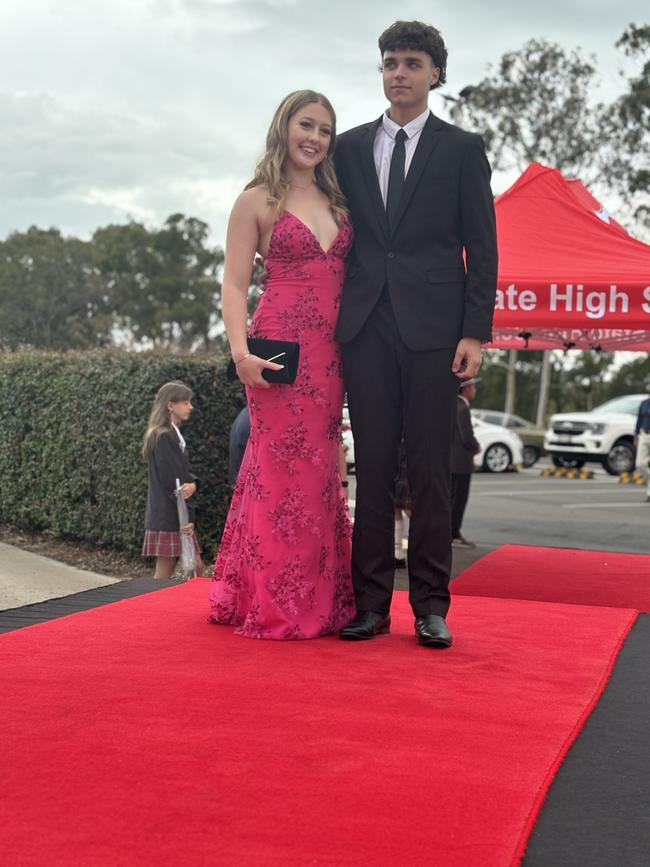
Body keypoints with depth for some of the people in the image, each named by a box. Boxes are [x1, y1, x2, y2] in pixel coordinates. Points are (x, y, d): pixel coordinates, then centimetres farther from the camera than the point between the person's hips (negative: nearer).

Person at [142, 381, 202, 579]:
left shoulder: (175, 434, 15)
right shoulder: (163, 437, -14)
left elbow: (185, 471, 11)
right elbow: (171, 481, -18)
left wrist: (192, 484, -13)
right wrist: (187, 516, -18)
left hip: (179, 514, 9)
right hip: (168, 516, -9)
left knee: (196, 568, 9)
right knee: (164, 575, -3)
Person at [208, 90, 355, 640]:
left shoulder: (337, 203, 17)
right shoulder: (258, 201, 2)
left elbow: (351, 279, 16)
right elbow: (234, 284, -4)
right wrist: (241, 351, -18)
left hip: (330, 355, 5)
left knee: (320, 471, 9)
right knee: (285, 469, -6)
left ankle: (320, 600, 18)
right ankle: (278, 606, 3)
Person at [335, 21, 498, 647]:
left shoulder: (462, 149, 7)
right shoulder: (349, 148, 14)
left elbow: (481, 248, 3)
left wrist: (475, 332, -6)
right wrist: (334, 322, 6)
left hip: (432, 330, -2)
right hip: (366, 329, 2)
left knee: (429, 471, 0)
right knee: (372, 468, 4)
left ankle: (430, 606, 7)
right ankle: (371, 603, 9)